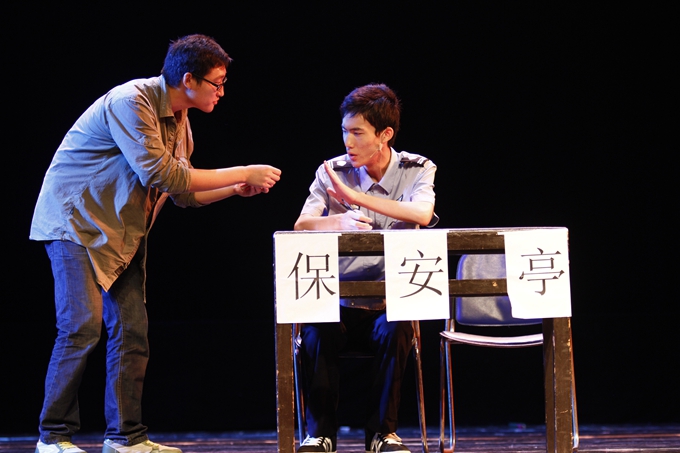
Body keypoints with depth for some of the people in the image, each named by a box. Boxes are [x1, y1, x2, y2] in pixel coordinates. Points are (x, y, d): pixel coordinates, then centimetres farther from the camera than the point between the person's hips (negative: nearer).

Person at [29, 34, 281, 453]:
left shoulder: (178, 120, 7)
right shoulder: (130, 102, -21)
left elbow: (183, 193, 13)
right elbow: (159, 173, -29)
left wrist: (235, 189, -4)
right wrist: (242, 173, -24)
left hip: (123, 231, 8)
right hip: (77, 220, -8)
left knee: (132, 330, 1)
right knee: (83, 326, -15)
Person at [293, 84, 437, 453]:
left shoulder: (417, 170, 2)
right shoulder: (332, 171, 3)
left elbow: (422, 215, -20)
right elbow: (301, 226, -11)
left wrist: (355, 197, -24)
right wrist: (340, 221, -34)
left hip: (391, 301, 0)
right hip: (340, 302, 1)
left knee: (395, 330, -34)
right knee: (316, 330, -32)